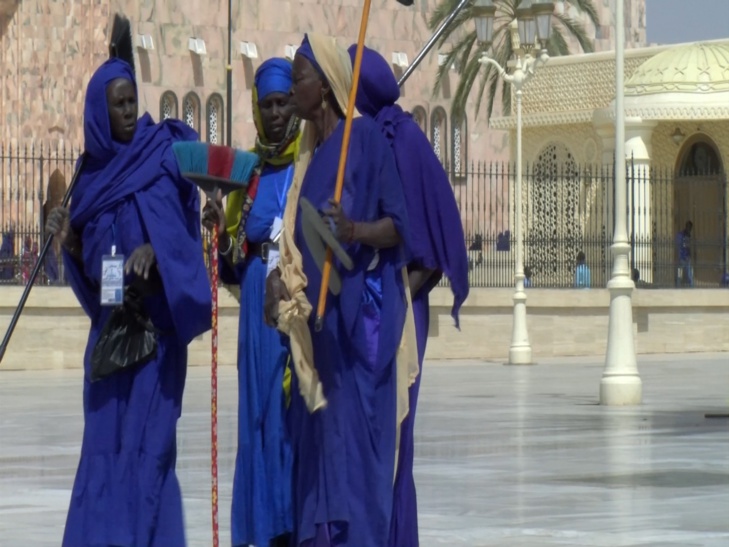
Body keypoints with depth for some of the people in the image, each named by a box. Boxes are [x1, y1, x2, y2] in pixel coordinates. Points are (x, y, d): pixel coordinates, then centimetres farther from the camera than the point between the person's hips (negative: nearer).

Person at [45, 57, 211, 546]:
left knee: (148, 432, -8)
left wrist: (153, 249, -27)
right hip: (110, 320, 5)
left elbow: (185, 227, -9)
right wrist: (70, 241, -6)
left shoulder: (164, 153, -1)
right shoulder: (93, 171, 13)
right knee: (105, 435, 4)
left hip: (157, 317, -5)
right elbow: (89, 262, 14)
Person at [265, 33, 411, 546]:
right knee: (317, 437, 7)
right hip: (316, 315, 8)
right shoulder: (310, 148, 17)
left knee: (354, 434, -9)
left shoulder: (365, 137, -8)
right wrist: (281, 274, 7)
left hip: (358, 311, -8)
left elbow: (400, 224, -12)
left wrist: (357, 231, -30)